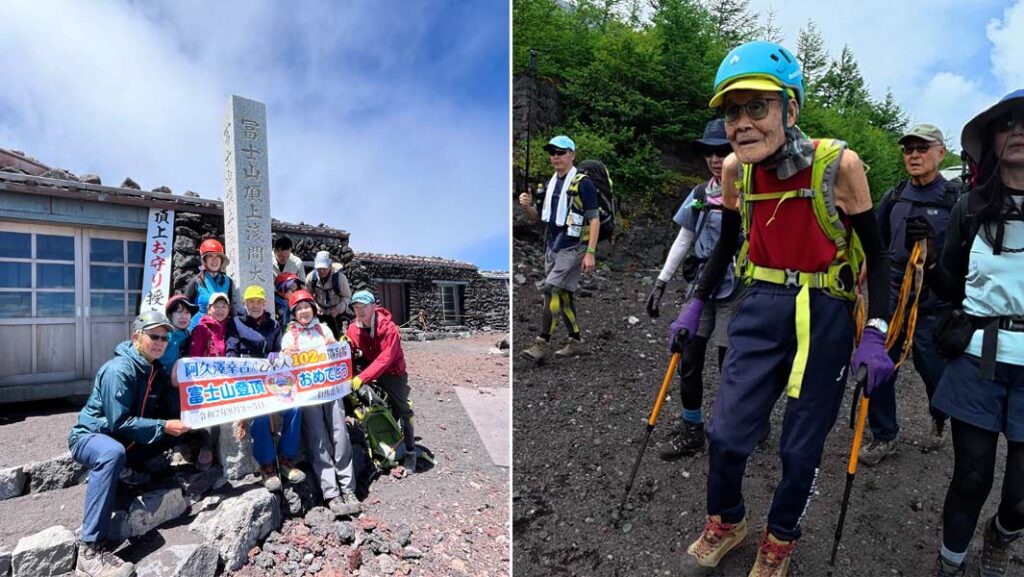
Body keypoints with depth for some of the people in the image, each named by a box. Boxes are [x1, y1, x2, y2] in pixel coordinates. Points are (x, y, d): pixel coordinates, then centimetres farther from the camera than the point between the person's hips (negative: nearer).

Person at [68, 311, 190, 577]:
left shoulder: (156, 371, 3)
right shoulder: (118, 370, -22)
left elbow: (173, 412, -2)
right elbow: (119, 423, -26)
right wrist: (163, 426, -29)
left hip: (129, 441, 8)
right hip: (91, 436, -8)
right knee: (113, 453, -41)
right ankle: (91, 550, -39)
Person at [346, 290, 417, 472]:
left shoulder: (388, 327, -23)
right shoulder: (353, 328, -5)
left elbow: (385, 358, -29)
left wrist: (362, 377, -35)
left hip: (393, 373, -5)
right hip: (370, 372, 5)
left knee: (402, 412, -3)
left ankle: (410, 452, 8)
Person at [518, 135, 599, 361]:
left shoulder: (583, 183, -9)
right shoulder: (550, 183, 13)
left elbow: (594, 219, -11)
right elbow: (539, 216, 18)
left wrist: (590, 253, -18)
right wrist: (527, 206, -5)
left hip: (573, 248, -8)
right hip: (552, 247, 8)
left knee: (552, 290, -16)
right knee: (564, 295, 12)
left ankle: (541, 344, -12)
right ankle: (575, 340, 24)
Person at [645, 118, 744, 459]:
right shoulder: (699, 195, 7)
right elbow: (683, 241, 10)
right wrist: (661, 282, 6)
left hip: (735, 290, -4)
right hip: (701, 287, 4)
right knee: (689, 360, 6)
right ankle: (691, 430, 22)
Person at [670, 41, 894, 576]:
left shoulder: (838, 164, -14)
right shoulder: (735, 169, -4)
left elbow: (874, 254, -5)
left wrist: (875, 334, -14)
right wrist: (694, 307, 9)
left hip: (824, 318, -2)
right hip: (761, 309, 3)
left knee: (800, 449, 9)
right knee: (725, 433, 3)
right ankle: (725, 524, 33)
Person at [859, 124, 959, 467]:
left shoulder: (956, 199, -4)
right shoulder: (893, 198, 7)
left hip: (934, 306, -3)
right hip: (890, 298, 3)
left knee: (934, 371, 11)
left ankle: (940, 420, 43)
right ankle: (884, 437, 18)